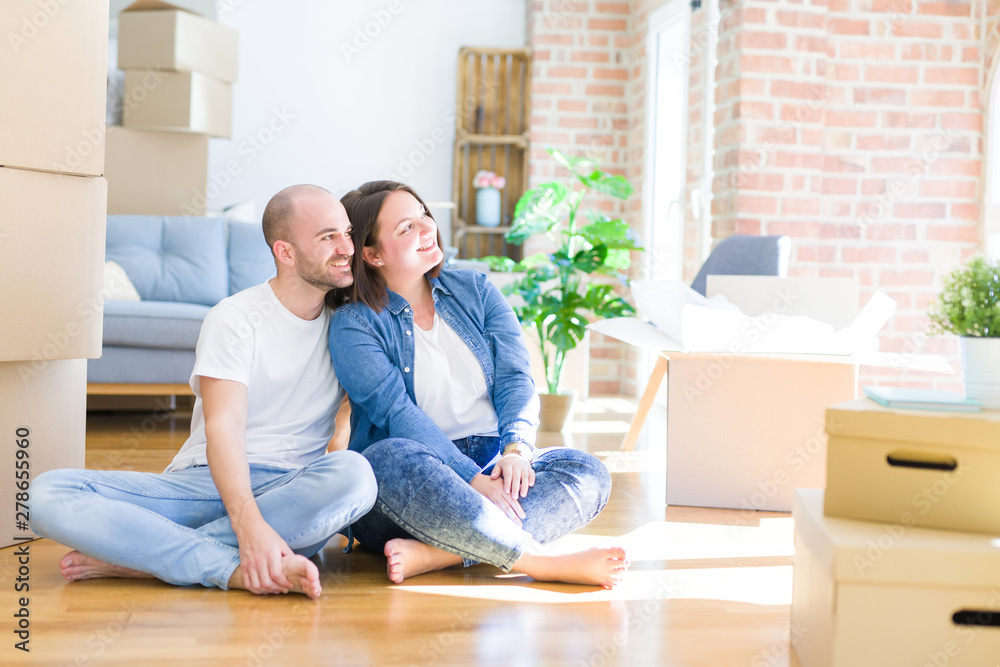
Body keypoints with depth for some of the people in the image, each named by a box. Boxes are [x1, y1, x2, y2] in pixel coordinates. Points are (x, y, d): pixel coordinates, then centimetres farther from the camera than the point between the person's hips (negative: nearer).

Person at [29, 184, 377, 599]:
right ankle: (241, 571, -39)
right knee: (47, 492, -23)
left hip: (293, 489, 2)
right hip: (205, 481, -2)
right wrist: (249, 524, -35)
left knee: (355, 472, -35)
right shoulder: (234, 319, -2)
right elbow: (222, 427, -16)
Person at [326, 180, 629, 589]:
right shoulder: (354, 324, -2)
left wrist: (517, 448, -19)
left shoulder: (475, 291, 12)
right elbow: (398, 414, -15)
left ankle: (433, 554, -39)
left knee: (588, 473, -21)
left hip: (493, 465, 4)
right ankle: (546, 563, -39)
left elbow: (515, 378, 3)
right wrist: (473, 481, -27)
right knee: (392, 459, -37)